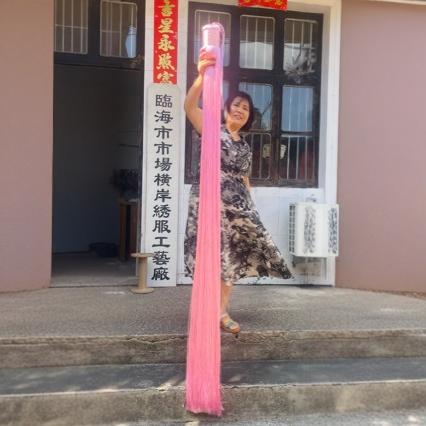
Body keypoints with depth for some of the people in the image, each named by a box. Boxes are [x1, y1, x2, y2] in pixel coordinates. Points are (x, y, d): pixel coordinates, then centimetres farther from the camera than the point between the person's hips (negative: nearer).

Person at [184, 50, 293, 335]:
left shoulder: (245, 145, 18)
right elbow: (190, 106, -17)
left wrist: (250, 206, 14)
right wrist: (202, 76, -32)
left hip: (237, 203, 6)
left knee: (232, 254, 5)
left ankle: (222, 311, 15)